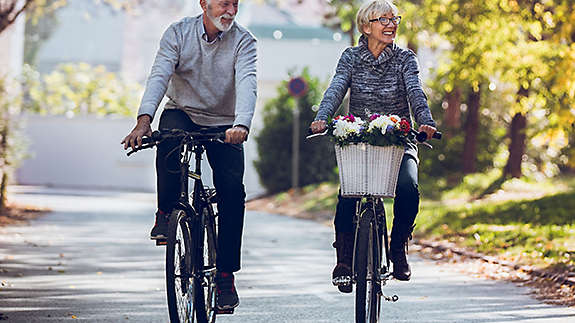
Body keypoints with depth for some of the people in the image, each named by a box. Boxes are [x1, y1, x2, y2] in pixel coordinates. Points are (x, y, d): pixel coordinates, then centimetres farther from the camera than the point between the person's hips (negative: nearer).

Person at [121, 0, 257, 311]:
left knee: (233, 189, -16)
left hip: (223, 124, 0)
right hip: (182, 113, 0)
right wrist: (144, 119, -38)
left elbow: (246, 83, -26)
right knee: (169, 140, -36)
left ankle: (225, 274, -7)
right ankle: (166, 211, -14)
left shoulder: (243, 41, -11)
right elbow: (159, 75, -21)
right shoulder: (179, 33, -9)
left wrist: (241, 125, -46)